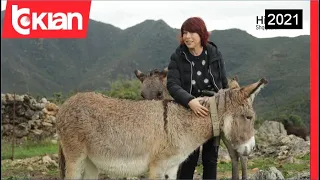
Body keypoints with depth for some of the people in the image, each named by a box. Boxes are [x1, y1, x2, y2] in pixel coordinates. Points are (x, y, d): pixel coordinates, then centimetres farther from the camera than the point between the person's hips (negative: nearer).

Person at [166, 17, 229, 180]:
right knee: (189, 159, 2)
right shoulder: (177, 57, -9)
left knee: (211, 158, 11)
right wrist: (189, 101, -37)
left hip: (214, 113, 2)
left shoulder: (215, 54, -3)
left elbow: (224, 84, 5)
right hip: (189, 113, -2)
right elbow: (172, 84, -20)